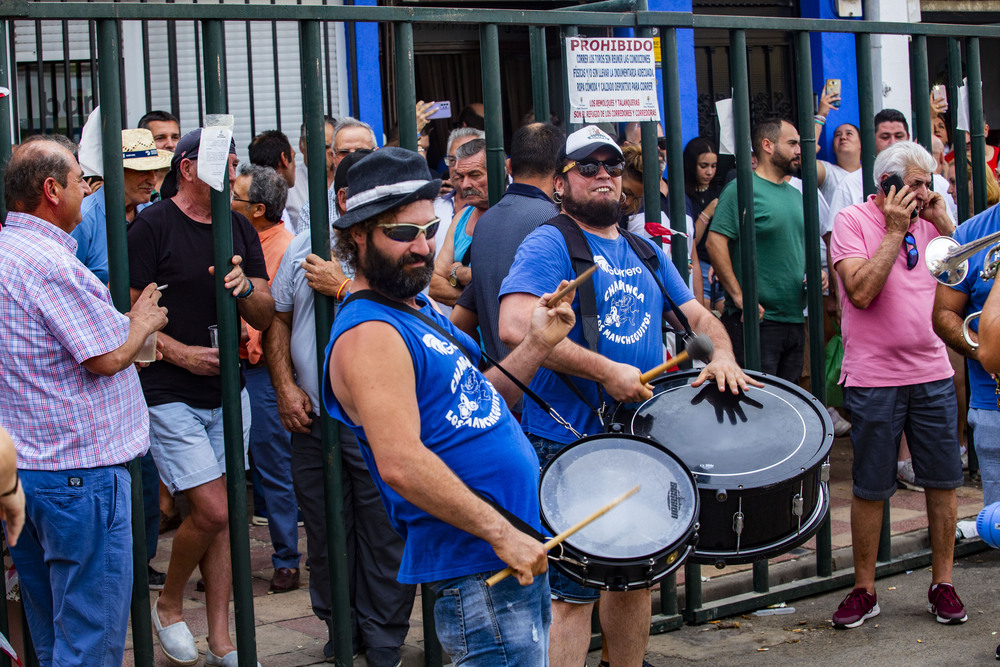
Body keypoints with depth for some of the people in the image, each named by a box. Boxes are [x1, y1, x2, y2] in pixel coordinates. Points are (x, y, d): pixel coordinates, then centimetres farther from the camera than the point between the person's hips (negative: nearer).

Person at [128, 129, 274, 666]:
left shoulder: (240, 230, 9)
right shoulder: (152, 227, -8)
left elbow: (264, 318, 8)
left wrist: (245, 287, -13)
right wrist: (179, 352, -19)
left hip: (228, 392, 6)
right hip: (170, 398, -6)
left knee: (221, 516, 7)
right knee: (212, 512, -12)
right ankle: (168, 604, 15)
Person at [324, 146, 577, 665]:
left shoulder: (419, 310, 16)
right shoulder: (369, 334, -17)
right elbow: (401, 463, -26)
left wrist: (537, 345, 5)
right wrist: (501, 534, -24)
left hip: (517, 551, 10)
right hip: (474, 569, -10)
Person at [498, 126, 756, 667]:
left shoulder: (645, 251, 15)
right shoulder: (548, 244, -10)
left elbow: (698, 315, 17)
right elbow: (517, 326, -24)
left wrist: (722, 356, -7)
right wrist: (606, 372, -24)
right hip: (570, 446, -8)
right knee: (574, 592, -5)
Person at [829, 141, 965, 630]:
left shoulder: (926, 223, 9)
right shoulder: (853, 221, -6)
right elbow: (862, 292, -17)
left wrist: (943, 223, -4)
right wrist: (894, 231, -16)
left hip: (933, 374, 5)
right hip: (874, 379, -4)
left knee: (943, 482, 7)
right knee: (870, 490, 4)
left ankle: (942, 585, 20)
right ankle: (864, 590, 17)